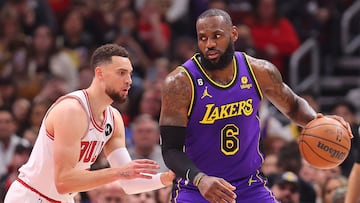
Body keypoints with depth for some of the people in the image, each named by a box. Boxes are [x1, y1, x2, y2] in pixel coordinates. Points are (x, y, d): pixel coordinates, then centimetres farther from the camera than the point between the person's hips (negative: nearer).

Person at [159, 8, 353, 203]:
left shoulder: (259, 72, -5)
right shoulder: (179, 83, -16)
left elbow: (293, 106, 14)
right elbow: (170, 150, -17)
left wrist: (316, 121, -8)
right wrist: (200, 179, -36)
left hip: (249, 186, 3)